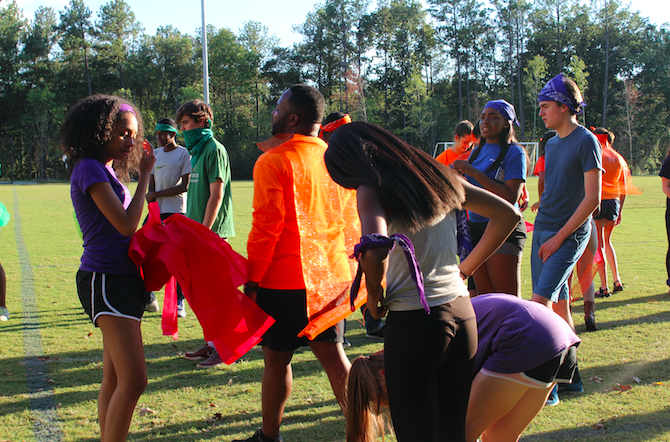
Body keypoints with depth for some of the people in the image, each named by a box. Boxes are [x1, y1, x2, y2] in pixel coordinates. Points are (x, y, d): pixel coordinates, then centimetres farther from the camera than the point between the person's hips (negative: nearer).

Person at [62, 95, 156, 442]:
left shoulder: (107, 171, 18)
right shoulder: (89, 169, -10)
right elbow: (126, 225, -16)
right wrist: (145, 176, -7)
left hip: (121, 277, 10)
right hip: (106, 279, -10)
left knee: (115, 380, 12)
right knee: (133, 380, -15)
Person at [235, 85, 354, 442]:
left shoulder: (273, 162, -12)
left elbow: (266, 227, -15)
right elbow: (350, 219, 10)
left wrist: (251, 279, -7)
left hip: (283, 279, -5)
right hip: (330, 278, 5)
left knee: (277, 360, 8)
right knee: (332, 355, 10)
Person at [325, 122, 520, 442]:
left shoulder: (371, 191, -9)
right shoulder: (439, 176, 10)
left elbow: (374, 251, -29)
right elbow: (508, 215, 16)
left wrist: (374, 298, -9)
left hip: (412, 324, -6)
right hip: (462, 315, 6)